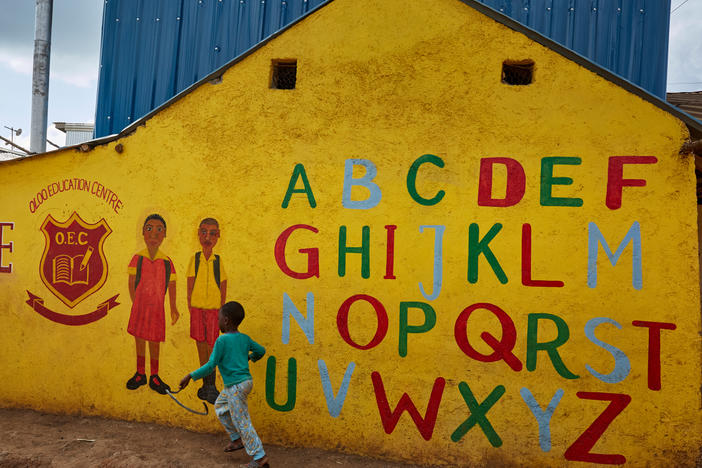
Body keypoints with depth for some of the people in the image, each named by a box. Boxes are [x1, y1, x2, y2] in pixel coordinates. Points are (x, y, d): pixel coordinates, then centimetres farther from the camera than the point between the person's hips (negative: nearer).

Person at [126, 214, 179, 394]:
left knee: (154, 342, 7)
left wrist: (173, 308, 7)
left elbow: (172, 285, 4)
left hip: (157, 308, 0)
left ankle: (154, 377, 22)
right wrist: (135, 304, -3)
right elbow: (131, 283, -1)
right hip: (139, 307, 0)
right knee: (139, 340, 12)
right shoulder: (137, 259, -5)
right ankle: (140, 374, 29)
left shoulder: (167, 262, -4)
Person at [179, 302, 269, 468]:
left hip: (236, 386, -8)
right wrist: (251, 357, 37)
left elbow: (210, 366, -18)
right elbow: (261, 350, 17)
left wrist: (190, 376, -10)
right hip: (246, 381, 8)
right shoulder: (245, 338, 5)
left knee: (242, 421, 0)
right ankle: (237, 440, 30)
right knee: (220, 406, 26)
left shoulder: (222, 340, -16)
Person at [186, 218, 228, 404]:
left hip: (213, 308, -1)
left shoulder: (218, 260, -1)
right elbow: (190, 285, 3)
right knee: (200, 344, 7)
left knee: (211, 345, -2)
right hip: (197, 307, 1)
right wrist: (190, 307, -1)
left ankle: (211, 385, 9)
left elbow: (223, 285, 4)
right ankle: (205, 384, 21)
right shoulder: (195, 259, 0)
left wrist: (221, 308, 0)